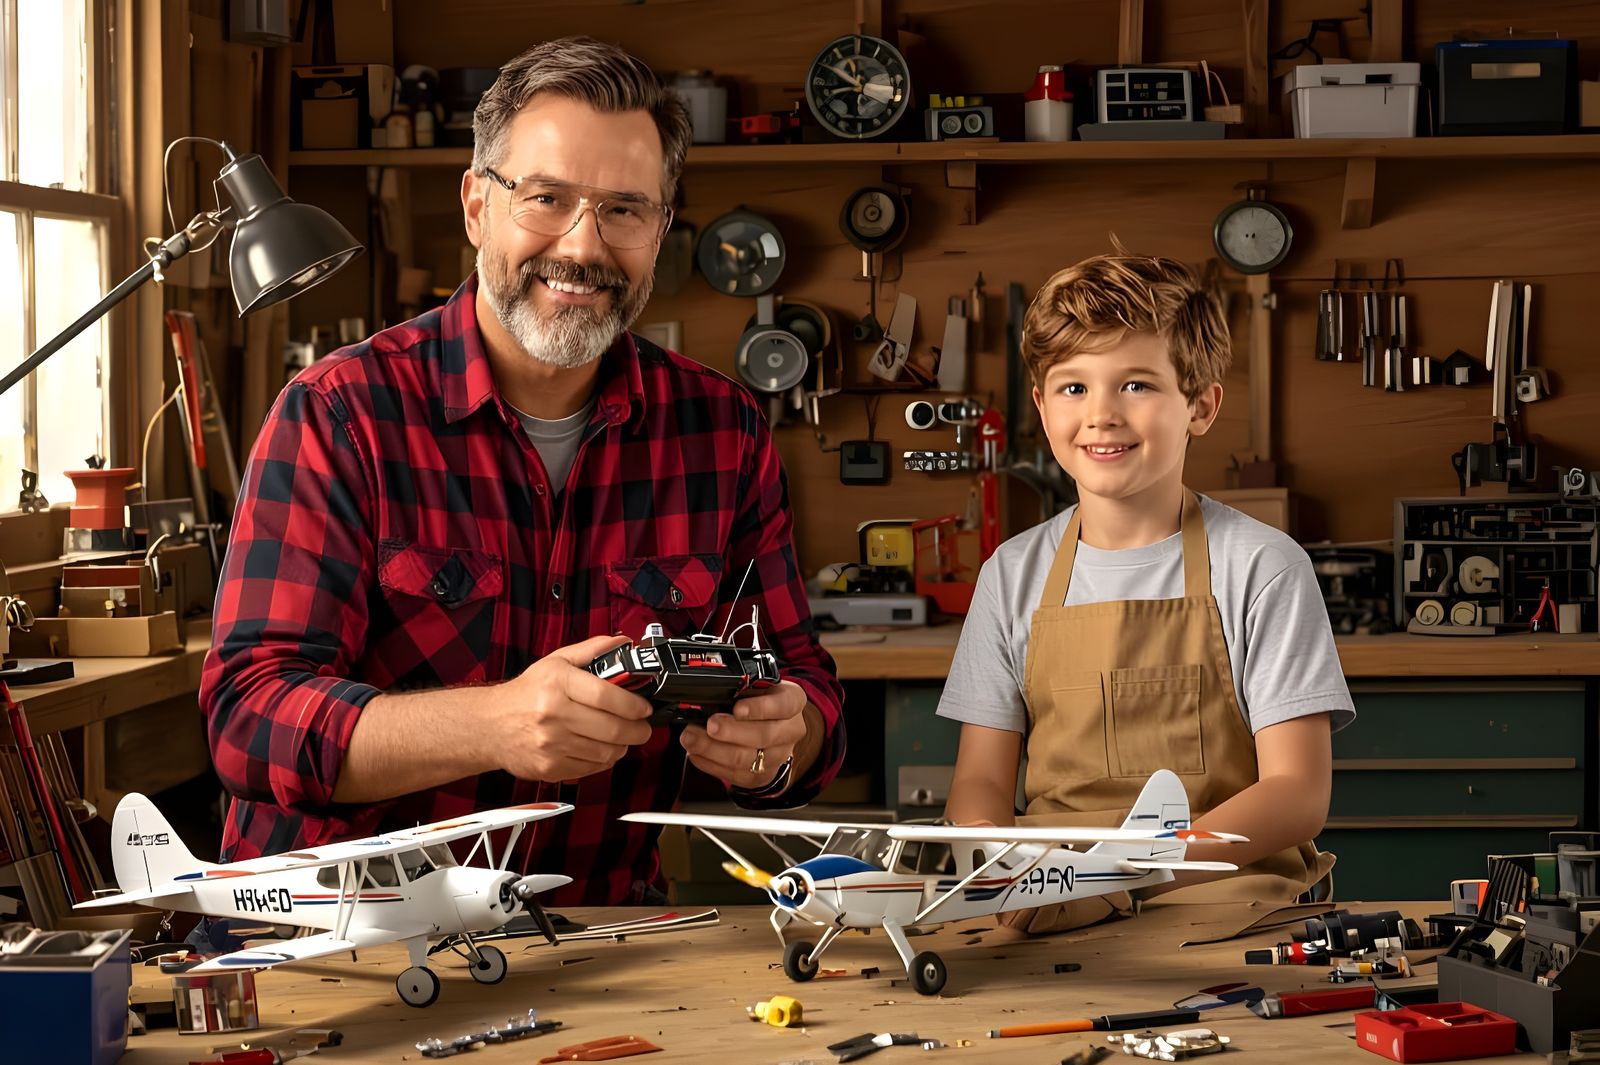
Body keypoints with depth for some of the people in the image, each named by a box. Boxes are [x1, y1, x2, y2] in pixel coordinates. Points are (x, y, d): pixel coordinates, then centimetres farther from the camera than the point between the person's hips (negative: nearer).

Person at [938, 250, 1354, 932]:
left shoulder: (1260, 567, 0)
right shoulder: (1015, 575, 12)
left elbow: (1298, 794, -6)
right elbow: (982, 779, 11)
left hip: (1228, 894, -1)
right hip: (1045, 909, 2)